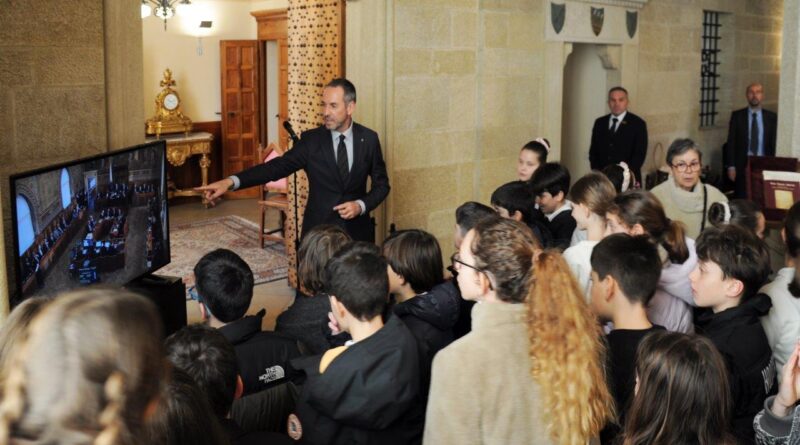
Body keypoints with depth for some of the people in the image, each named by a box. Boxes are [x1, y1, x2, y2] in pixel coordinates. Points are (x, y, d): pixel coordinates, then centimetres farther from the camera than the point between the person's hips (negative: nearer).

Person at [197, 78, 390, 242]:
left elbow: (381, 184, 5)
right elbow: (278, 166, -13)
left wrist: (361, 205, -14)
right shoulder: (311, 139, -4)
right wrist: (231, 181, -26)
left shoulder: (369, 139, -2)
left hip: (357, 231, 1)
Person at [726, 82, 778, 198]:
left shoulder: (771, 117, 7)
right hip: (742, 165, -1)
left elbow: (774, 142, 7)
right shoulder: (737, 116, 4)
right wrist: (731, 166, -5)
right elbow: (731, 142, 2)